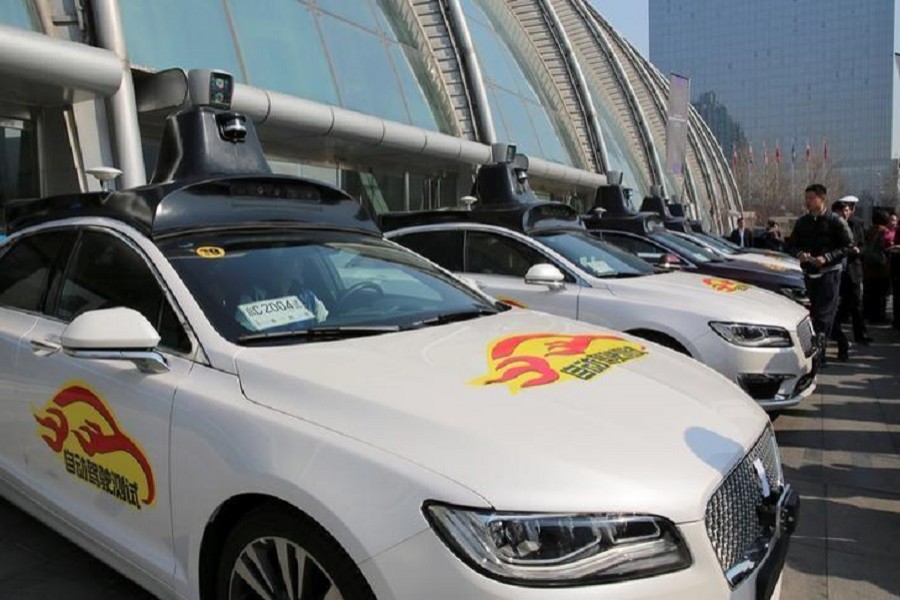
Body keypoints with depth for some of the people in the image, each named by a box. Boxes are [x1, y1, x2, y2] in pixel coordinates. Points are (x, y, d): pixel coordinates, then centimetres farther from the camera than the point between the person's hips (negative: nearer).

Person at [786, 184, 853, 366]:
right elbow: (792, 245, 17)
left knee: (824, 314, -10)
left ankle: (818, 353, -11)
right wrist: (800, 254, -5)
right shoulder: (802, 222, 10)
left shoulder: (834, 221, -4)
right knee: (813, 312, 11)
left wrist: (826, 258, -17)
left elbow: (848, 245, -5)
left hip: (829, 272, -5)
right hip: (808, 273, 5)